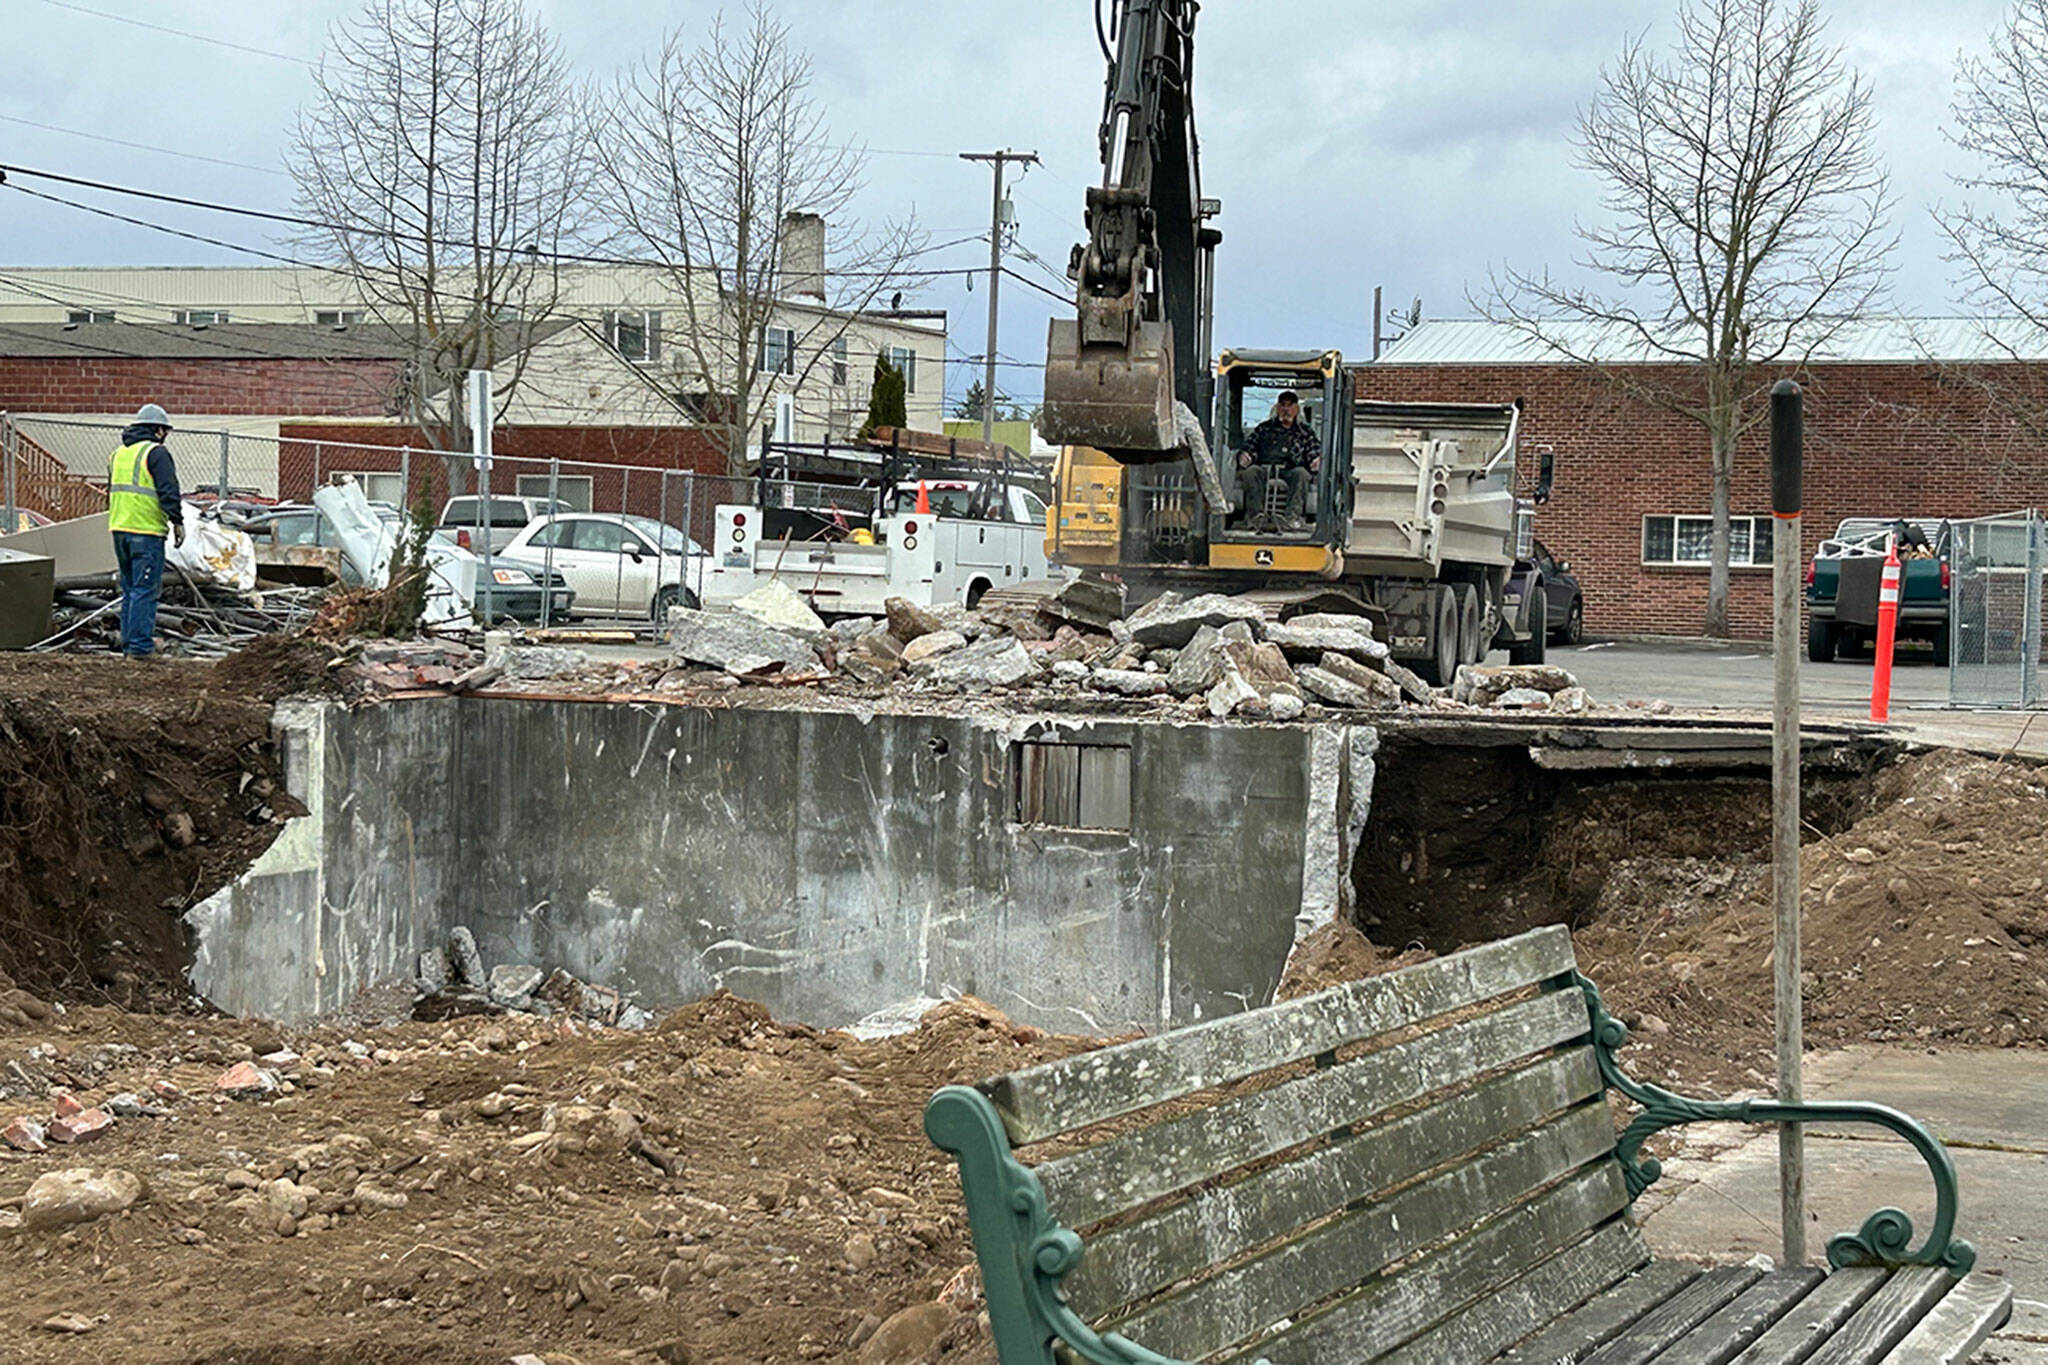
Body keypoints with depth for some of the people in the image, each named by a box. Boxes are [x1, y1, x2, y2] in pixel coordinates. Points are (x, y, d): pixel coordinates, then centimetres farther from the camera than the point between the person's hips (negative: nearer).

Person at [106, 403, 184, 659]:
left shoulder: (118, 454, 18)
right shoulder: (156, 453, -8)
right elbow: (168, 491, -14)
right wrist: (177, 522, -9)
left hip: (119, 529, 8)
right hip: (146, 532, -8)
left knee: (129, 588, 15)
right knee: (145, 589, -6)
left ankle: (128, 642, 16)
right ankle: (139, 645, -10)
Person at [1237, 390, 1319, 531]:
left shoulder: (1305, 432, 24)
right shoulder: (1264, 428, 26)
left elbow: (1314, 452, 14)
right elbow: (1248, 446, 18)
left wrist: (1316, 461, -11)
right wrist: (1243, 456, -7)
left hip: (1288, 472, -1)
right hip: (1264, 470, 1)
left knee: (1301, 473, -34)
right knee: (1251, 471, -32)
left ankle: (1293, 516, -45)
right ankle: (1258, 515, -42)